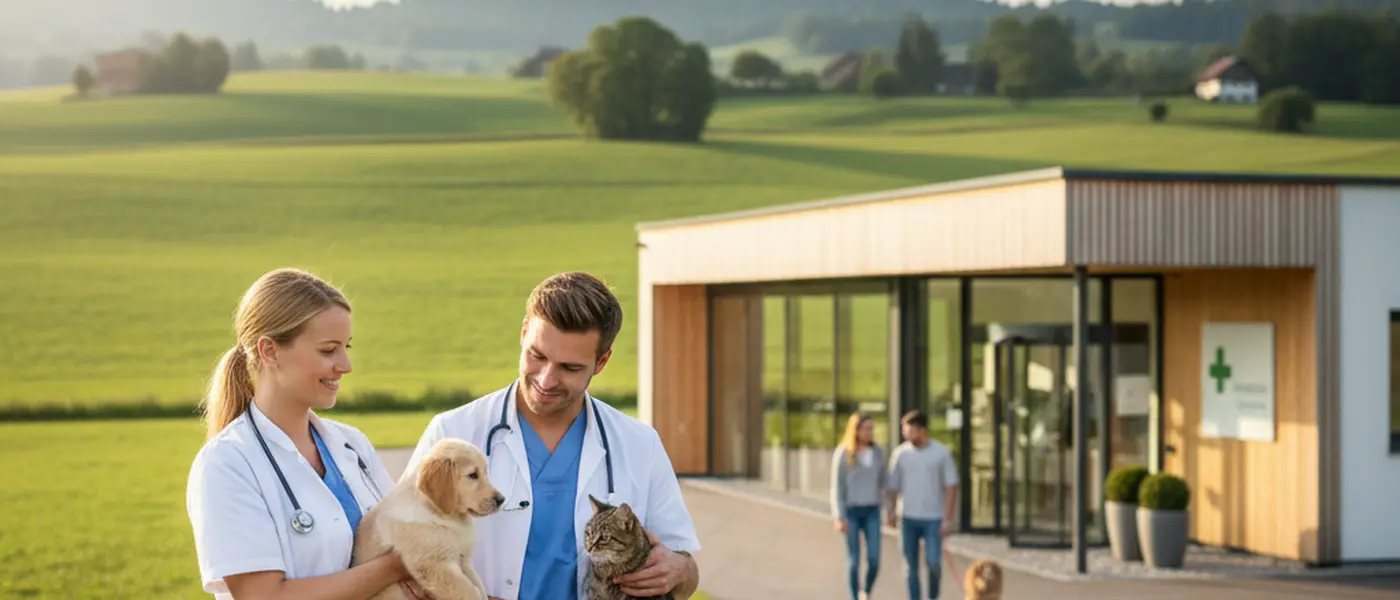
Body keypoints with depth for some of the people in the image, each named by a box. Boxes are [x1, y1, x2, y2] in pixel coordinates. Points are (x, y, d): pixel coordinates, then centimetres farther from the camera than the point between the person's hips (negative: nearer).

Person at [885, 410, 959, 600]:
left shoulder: (941, 453, -4)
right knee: (911, 565, 3)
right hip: (908, 518, 2)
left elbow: (951, 487, -2)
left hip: (933, 519, -2)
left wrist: (947, 519, -8)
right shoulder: (900, 453, 2)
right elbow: (894, 486, 7)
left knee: (933, 562, -9)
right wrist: (891, 512, -6)